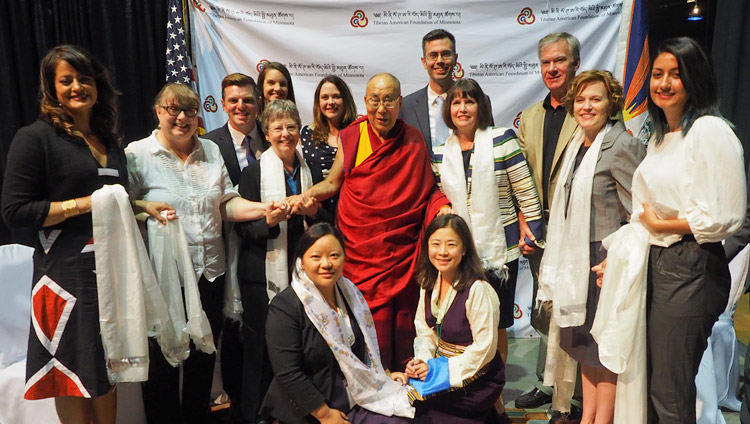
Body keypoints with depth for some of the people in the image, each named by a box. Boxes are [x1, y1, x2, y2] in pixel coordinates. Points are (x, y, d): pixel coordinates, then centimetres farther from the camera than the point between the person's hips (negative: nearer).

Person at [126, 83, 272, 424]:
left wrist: (264, 208, -9)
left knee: (204, 357, 17)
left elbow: (226, 204, 6)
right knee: (163, 360, 11)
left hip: (210, 271, 4)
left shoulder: (211, 151, 8)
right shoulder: (137, 154, -4)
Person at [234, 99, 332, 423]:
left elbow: (328, 223, 13)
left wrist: (314, 213, -8)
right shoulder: (253, 172, 0)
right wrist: (269, 221, -22)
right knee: (261, 347, 2)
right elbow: (242, 227, -3)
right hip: (264, 273, -3)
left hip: (304, 270, 3)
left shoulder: (311, 171, 11)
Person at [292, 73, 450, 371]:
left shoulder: (414, 140, 6)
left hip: (404, 253, 1)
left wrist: (442, 207, -7)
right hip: (362, 254, -1)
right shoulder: (351, 137, 2)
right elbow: (332, 183, 10)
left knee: (403, 324, 6)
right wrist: (306, 195, -7)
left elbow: (427, 188, 12)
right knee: (371, 327, 0)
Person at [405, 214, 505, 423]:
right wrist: (421, 362, -14)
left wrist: (440, 369, -19)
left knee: (411, 405, -15)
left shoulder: (478, 290, -22)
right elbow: (426, 332, 4)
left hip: (476, 380, -7)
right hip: (440, 367, 7)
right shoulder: (429, 284, -1)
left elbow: (484, 348, -20)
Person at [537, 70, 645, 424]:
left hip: (606, 258, -8)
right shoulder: (577, 145, 12)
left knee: (606, 344, 4)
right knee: (584, 342, 15)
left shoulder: (623, 146, -12)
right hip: (577, 258, 8)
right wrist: (560, 259, 14)